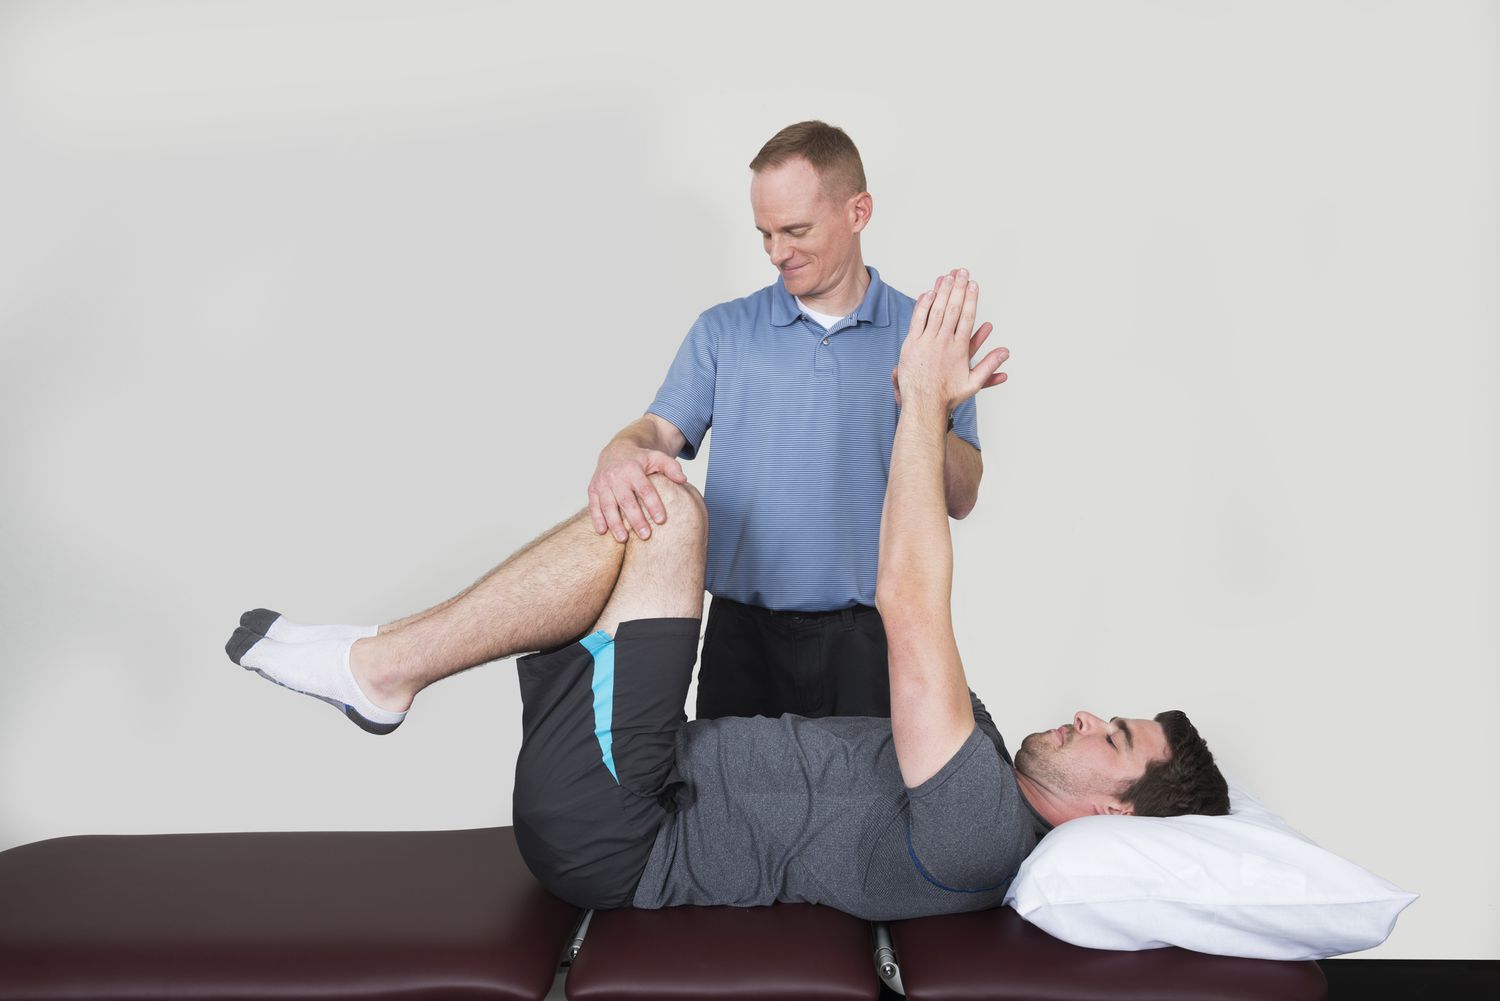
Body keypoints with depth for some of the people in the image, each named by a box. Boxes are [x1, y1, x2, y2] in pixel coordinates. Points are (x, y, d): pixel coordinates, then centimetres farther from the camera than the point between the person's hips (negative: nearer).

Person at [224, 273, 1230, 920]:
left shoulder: (980, 832, -18)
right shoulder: (984, 774, 11)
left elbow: (909, 604, -23)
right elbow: (922, 614, 16)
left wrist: (925, 401, -18)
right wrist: (932, 412, 8)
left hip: (610, 836, -9)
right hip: (661, 783, 9)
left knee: (668, 514, -20)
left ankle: (383, 668, -10)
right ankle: (384, 665, 3)